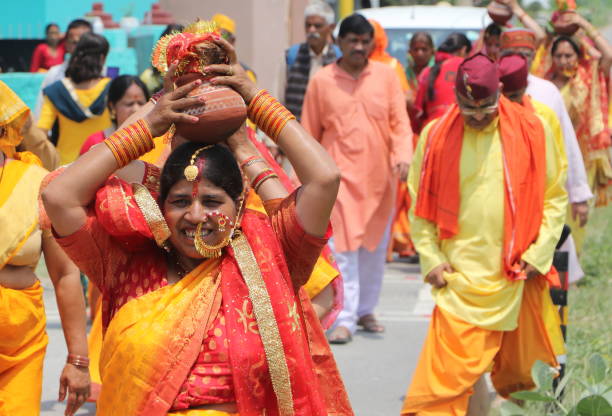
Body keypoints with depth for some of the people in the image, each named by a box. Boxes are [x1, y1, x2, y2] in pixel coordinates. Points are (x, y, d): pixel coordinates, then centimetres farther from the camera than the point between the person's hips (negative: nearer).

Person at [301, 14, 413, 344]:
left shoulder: (386, 75, 3)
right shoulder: (321, 81, 1)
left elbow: (400, 121, 2)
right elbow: (309, 134, 6)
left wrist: (402, 156, -15)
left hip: (380, 176, 2)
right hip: (340, 175, -2)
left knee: (375, 247, 12)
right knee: (343, 248, -8)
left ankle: (365, 310, 27)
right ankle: (345, 319, -5)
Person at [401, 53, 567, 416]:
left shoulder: (532, 132, -1)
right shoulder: (436, 137, -1)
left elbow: (555, 197, 4)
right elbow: (420, 205, 5)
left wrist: (539, 254, -4)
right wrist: (431, 258, -3)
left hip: (514, 274, 2)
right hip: (459, 275, -1)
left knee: (516, 366, 13)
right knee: (452, 368, -10)